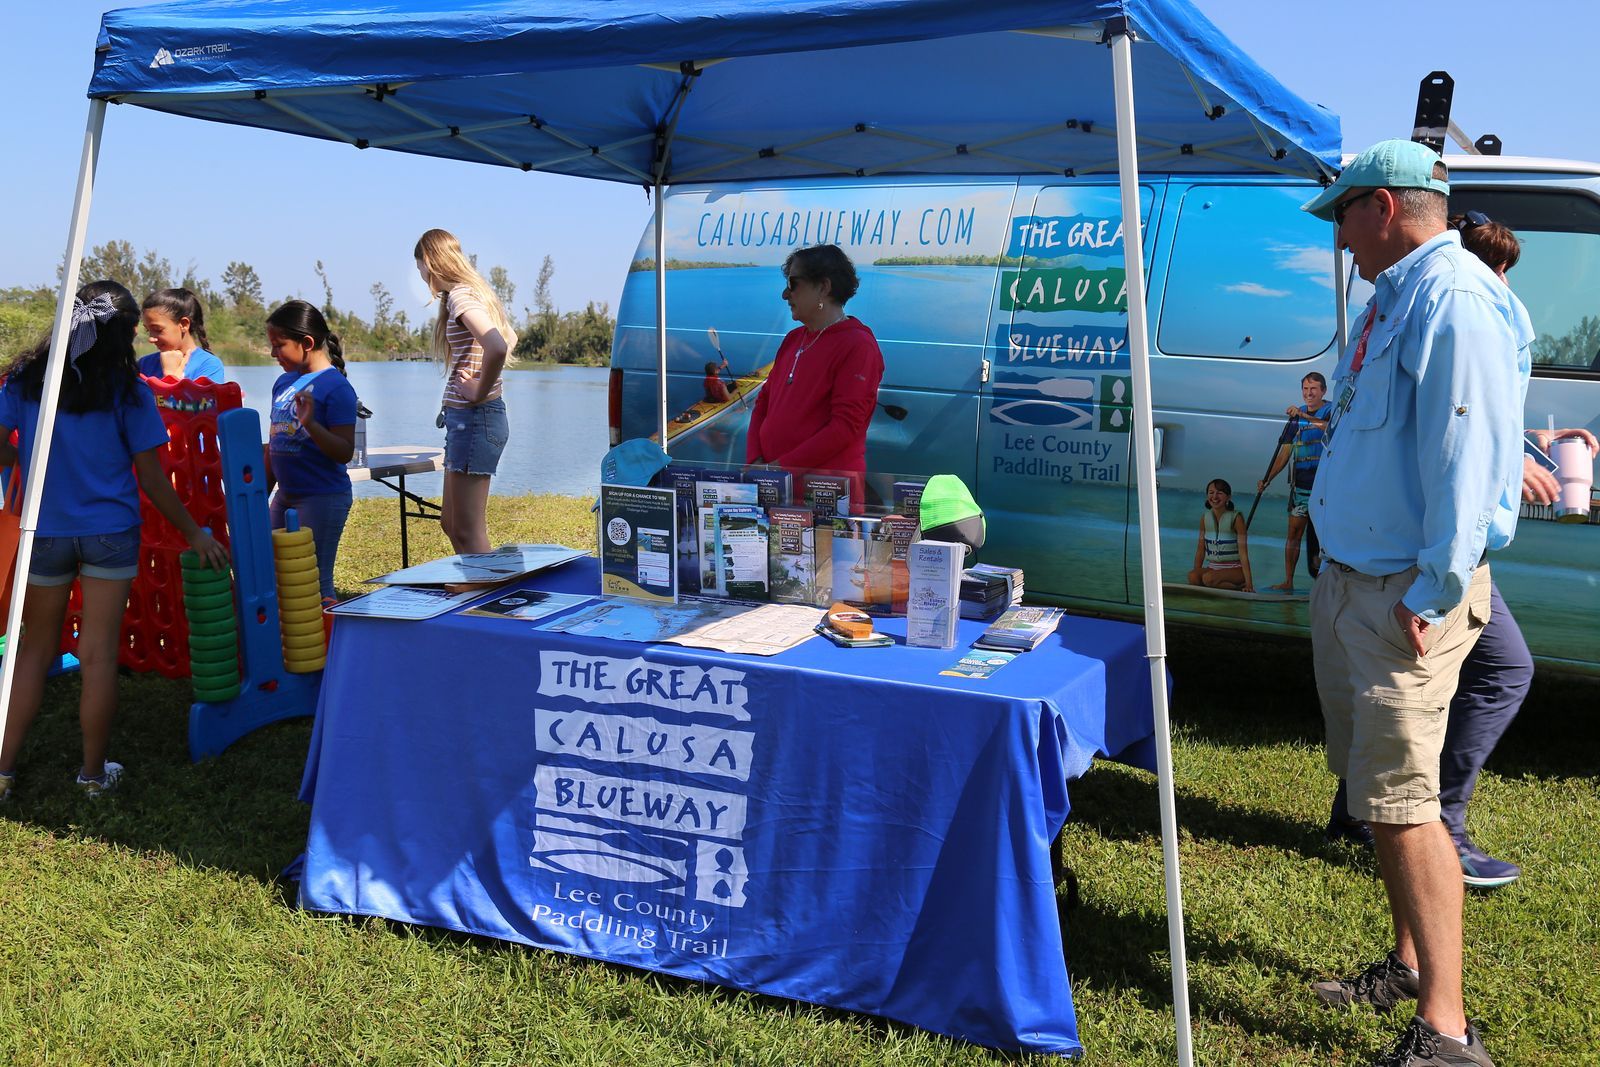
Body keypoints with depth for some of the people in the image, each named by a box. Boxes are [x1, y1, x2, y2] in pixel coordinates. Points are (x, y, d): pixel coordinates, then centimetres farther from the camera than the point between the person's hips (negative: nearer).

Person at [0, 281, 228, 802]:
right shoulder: (127, 391, -5)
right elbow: (151, 479, -5)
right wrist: (194, 533, 5)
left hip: (45, 533, 2)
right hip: (110, 532, -2)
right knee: (99, 652, 3)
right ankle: (94, 772, 12)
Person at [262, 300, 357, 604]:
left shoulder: (336, 387, -13)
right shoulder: (284, 382, 10)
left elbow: (345, 452, -17)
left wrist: (310, 424, -30)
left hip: (323, 497, -8)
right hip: (286, 496, 8)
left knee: (316, 583, -4)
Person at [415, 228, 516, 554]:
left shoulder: (460, 296, -14)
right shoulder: (474, 293, 15)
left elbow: (497, 347, -31)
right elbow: (510, 338, 32)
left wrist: (480, 391, -17)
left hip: (474, 419, -10)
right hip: (466, 419, 10)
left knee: (468, 533, -6)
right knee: (452, 524, 17)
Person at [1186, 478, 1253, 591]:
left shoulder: (1236, 518, -10)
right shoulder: (1205, 517, 5)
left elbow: (1243, 553, -14)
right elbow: (1201, 549, 9)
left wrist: (1248, 583, -19)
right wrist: (1197, 572, 0)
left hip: (1235, 569, -4)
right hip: (1213, 568, 5)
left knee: (1208, 578, -33)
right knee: (1192, 576, -27)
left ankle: (1240, 588, -10)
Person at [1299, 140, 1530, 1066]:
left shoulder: (1454, 300, -17)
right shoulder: (1398, 296, 15)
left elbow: (1464, 458, -24)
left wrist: (1433, 592, -24)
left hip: (1405, 595, -10)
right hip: (1354, 580, 10)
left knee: (1400, 800, -10)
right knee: (1379, 789, 17)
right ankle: (1411, 965, 30)